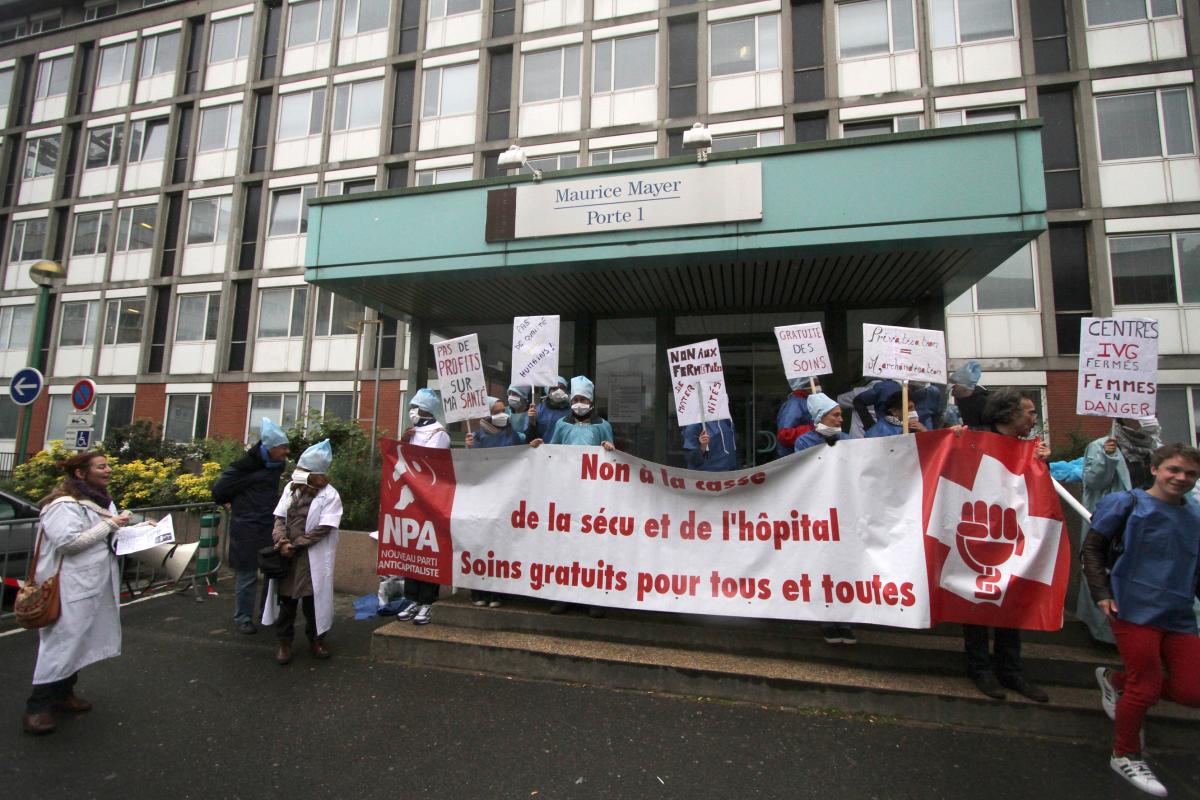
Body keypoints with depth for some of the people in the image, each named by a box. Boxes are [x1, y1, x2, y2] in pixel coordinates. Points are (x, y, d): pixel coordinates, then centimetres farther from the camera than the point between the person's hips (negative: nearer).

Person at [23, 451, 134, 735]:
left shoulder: (101, 500, 14)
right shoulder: (64, 504, -17)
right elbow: (68, 541, -25)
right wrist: (110, 524, -21)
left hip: (96, 585, 9)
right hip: (70, 588, -9)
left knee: (81, 642, 16)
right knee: (61, 642, -5)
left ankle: (63, 693, 29)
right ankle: (38, 706, 6)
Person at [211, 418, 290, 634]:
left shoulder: (278, 466, 5)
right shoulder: (245, 467, -16)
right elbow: (219, 491, -9)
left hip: (271, 529, 6)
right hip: (247, 531, -6)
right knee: (247, 576, 5)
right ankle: (243, 618, 21)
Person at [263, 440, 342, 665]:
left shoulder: (330, 495, -10)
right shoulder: (291, 488, 8)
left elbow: (323, 529, -14)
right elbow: (279, 518, 4)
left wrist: (296, 545, -15)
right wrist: (282, 542, -13)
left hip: (312, 558, -4)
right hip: (286, 555, 4)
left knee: (312, 600, 6)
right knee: (286, 598, 12)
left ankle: (316, 638, 26)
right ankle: (284, 641, 26)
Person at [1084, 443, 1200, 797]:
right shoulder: (1128, 503, -4)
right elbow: (1093, 547, -4)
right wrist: (1101, 592, -11)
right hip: (1134, 608, -6)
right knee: (1146, 687, -3)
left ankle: (1115, 680, 30)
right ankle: (1126, 756, 20)